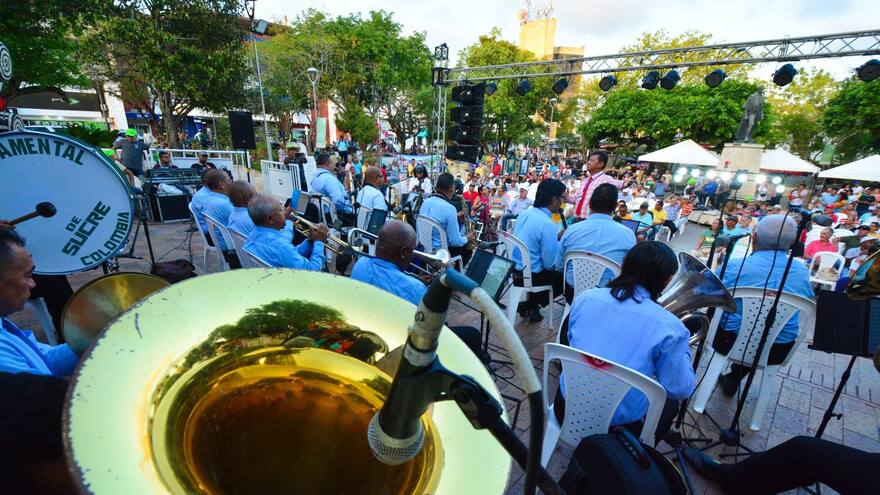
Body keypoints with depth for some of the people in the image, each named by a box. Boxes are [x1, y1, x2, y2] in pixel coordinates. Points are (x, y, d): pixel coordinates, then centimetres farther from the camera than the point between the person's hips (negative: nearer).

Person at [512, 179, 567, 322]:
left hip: (515, 269, 8)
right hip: (530, 276, -8)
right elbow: (551, 264, -21)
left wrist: (556, 237, 7)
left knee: (557, 272, 29)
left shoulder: (525, 213, 1)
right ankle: (530, 304, 14)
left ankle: (531, 304, 22)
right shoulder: (547, 224, -25)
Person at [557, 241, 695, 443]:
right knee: (669, 402, 27)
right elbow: (680, 390, -6)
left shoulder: (585, 298, -8)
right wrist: (681, 348, 6)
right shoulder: (669, 327, -17)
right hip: (618, 426, -2)